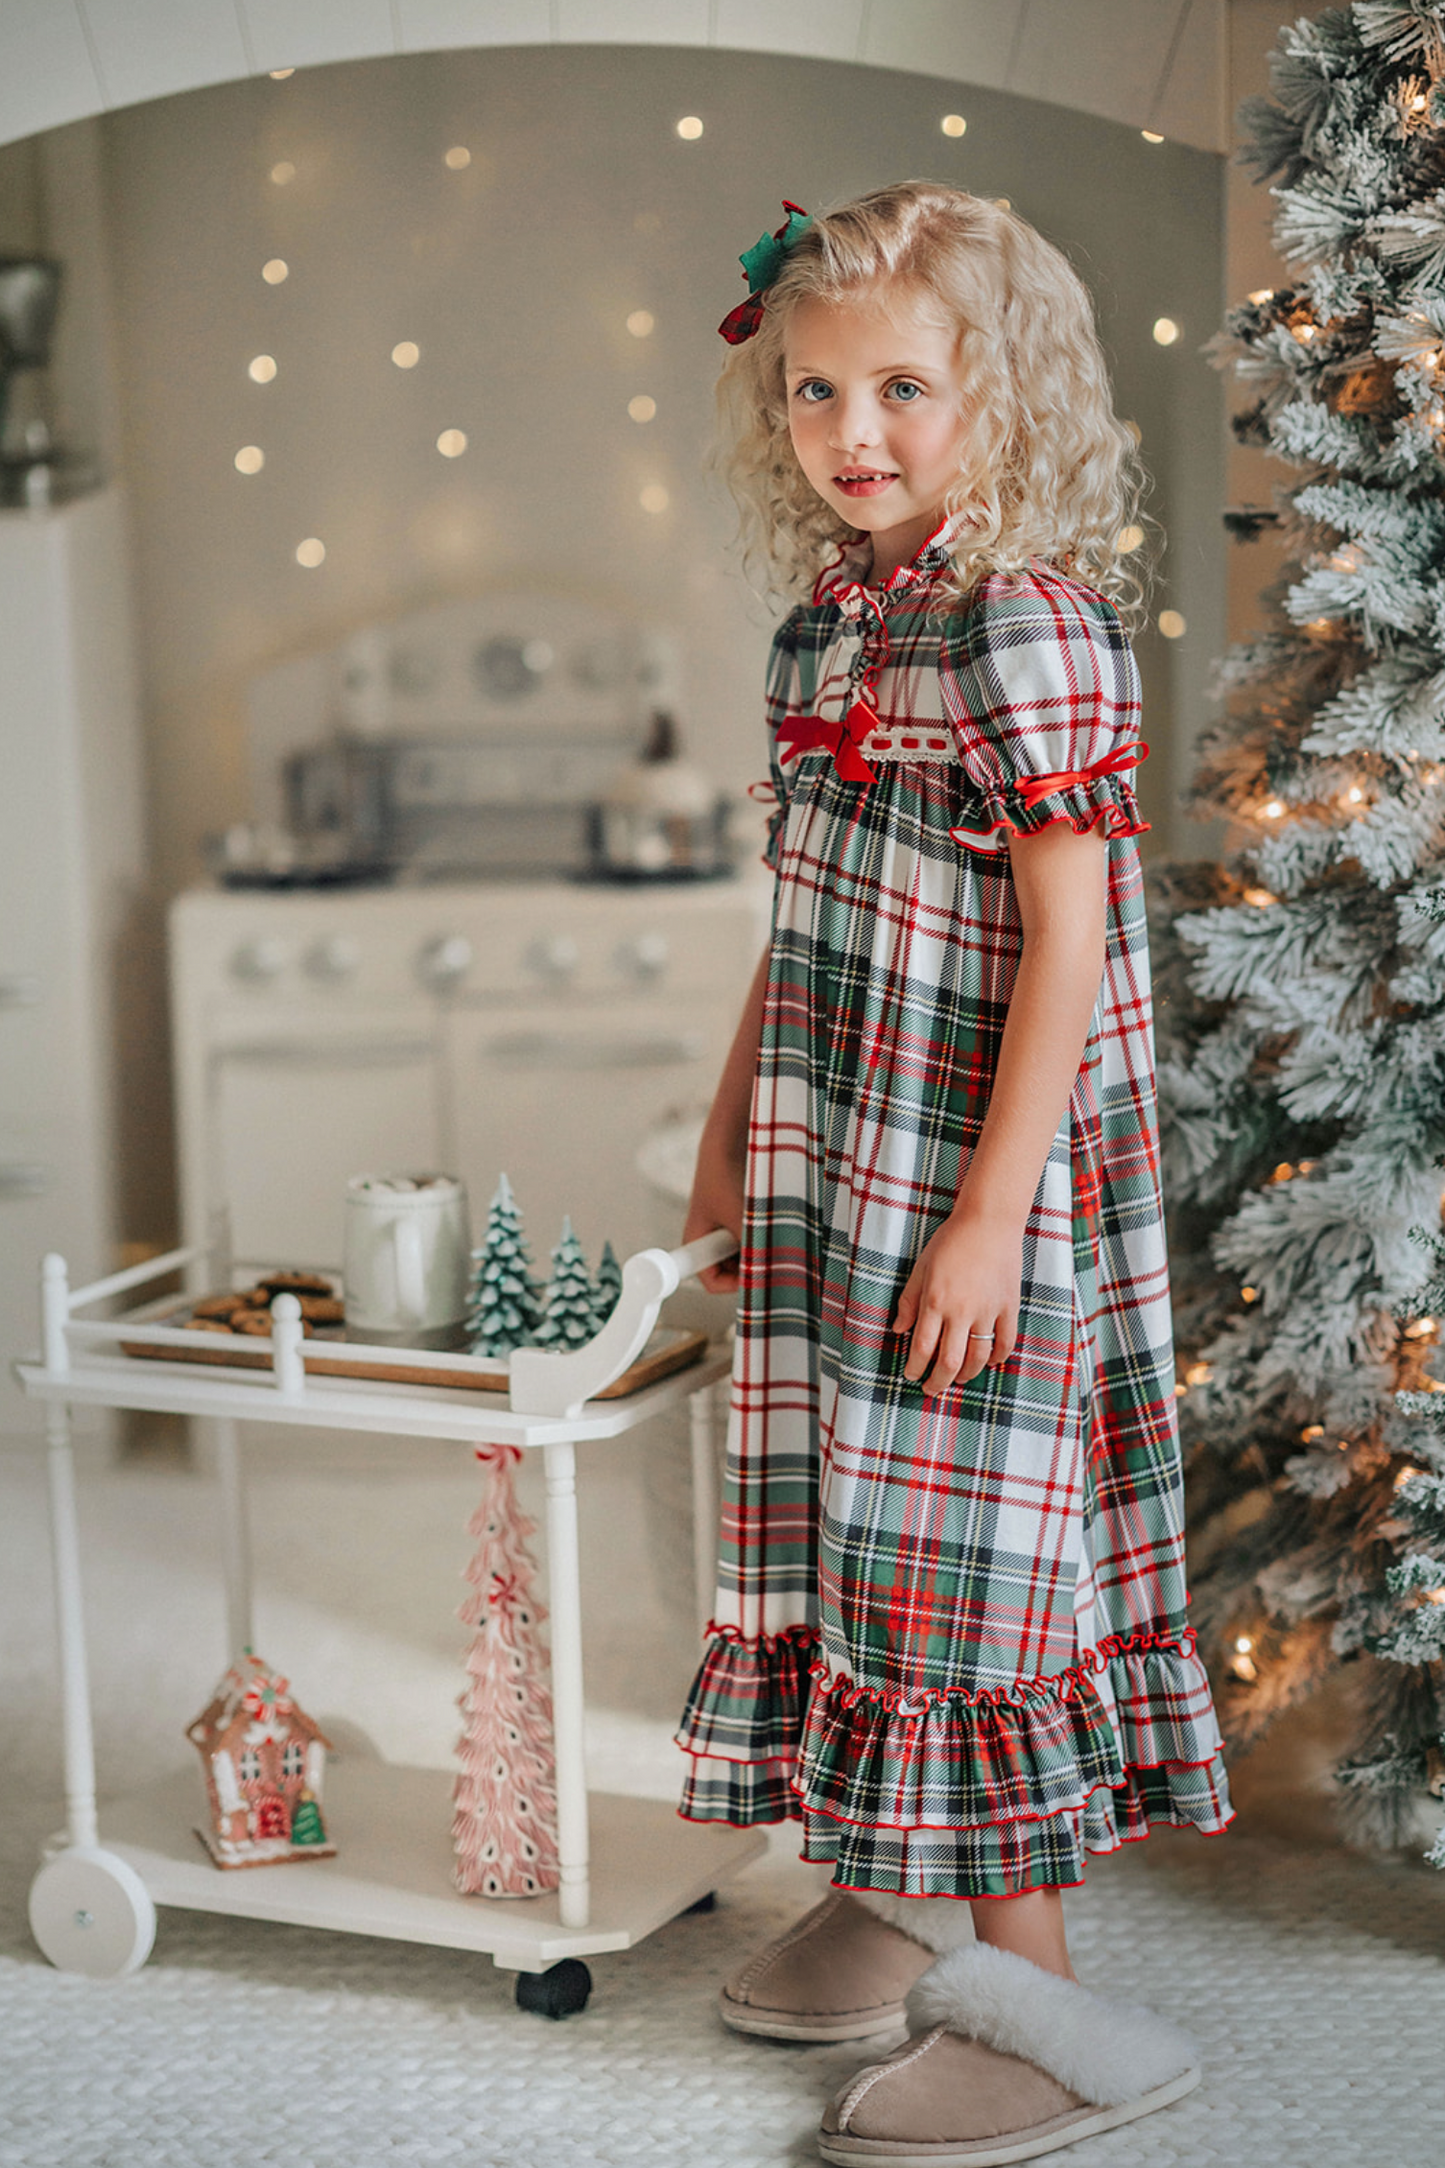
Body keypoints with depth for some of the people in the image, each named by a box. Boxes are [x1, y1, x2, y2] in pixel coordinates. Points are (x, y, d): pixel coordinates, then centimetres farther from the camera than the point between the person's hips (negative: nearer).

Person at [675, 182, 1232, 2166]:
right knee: (853, 1531, 16)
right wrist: (731, 1142, 20)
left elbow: (1069, 935, -18)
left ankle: (1029, 1999, 10)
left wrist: (994, 1212, -21)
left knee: (970, 1553, -2)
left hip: (981, 1181, -8)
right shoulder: (826, 620, 10)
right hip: (833, 1178, 8)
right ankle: (903, 1908, 33)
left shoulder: (1026, 623, -15)